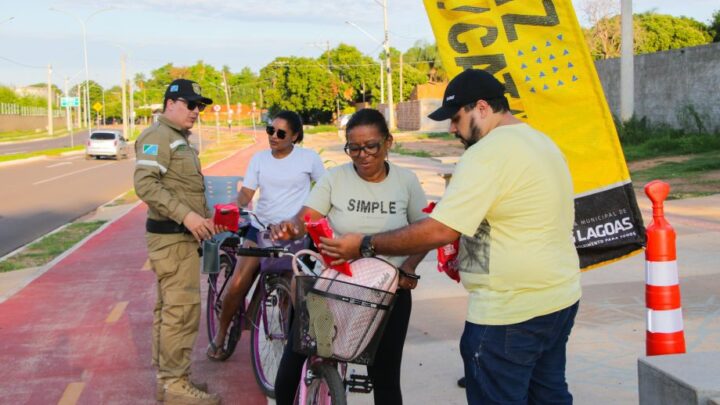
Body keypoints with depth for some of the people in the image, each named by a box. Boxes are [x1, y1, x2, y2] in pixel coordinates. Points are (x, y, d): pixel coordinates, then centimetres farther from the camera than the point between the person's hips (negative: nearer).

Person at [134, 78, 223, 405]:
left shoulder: (179, 138, 20)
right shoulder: (159, 136, -12)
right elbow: (145, 183, -23)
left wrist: (203, 217, 15)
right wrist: (186, 215, -27)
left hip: (180, 234, 11)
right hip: (172, 235, -11)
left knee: (168, 307, 14)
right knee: (182, 309, -10)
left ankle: (167, 377, 22)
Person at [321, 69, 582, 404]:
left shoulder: (487, 153, -19)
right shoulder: (543, 142, 12)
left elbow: (438, 231, -24)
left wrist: (364, 245, -16)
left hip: (510, 311, -10)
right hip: (560, 297, 10)